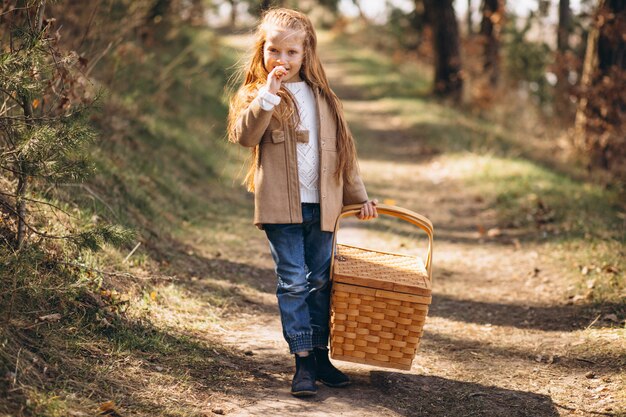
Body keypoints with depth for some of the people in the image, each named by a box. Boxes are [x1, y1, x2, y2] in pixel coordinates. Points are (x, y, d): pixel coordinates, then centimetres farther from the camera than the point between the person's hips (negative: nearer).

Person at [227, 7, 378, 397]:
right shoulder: (255, 94, 1)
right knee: (293, 282, -6)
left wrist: (360, 196, 17)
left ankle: (320, 356, 21)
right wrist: (268, 95, -24)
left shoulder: (322, 97, 11)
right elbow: (244, 135, -17)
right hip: (280, 205, -4)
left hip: (321, 205, 4)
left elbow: (342, 147, 16)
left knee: (321, 282, 10)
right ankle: (302, 361, 0)